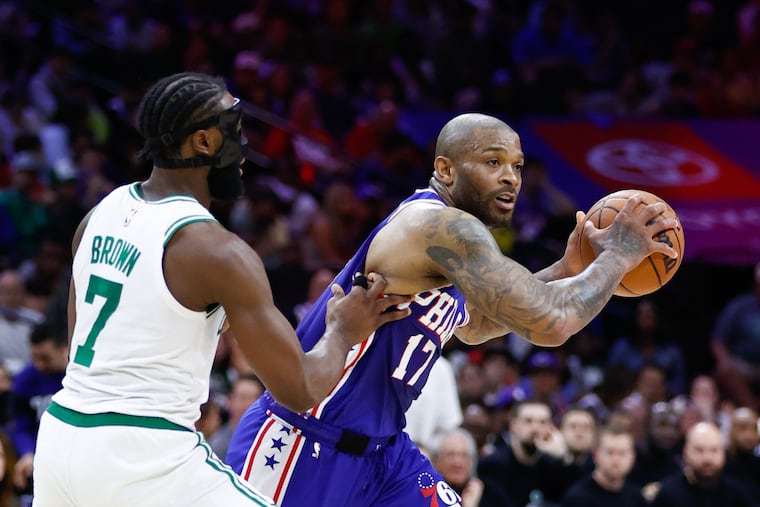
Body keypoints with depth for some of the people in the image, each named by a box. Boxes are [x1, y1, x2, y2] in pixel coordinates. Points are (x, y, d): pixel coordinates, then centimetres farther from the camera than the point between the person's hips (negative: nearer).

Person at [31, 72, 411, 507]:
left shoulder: (101, 213, 9)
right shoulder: (219, 251, -13)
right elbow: (300, 391, -11)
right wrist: (343, 331, 8)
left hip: (62, 435, 8)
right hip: (143, 456, -8)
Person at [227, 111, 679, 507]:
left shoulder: (452, 234, 9)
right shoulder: (441, 227, -22)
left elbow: (472, 326, 29)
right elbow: (551, 324, -29)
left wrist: (562, 273, 16)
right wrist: (617, 254, -12)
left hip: (380, 446, 10)